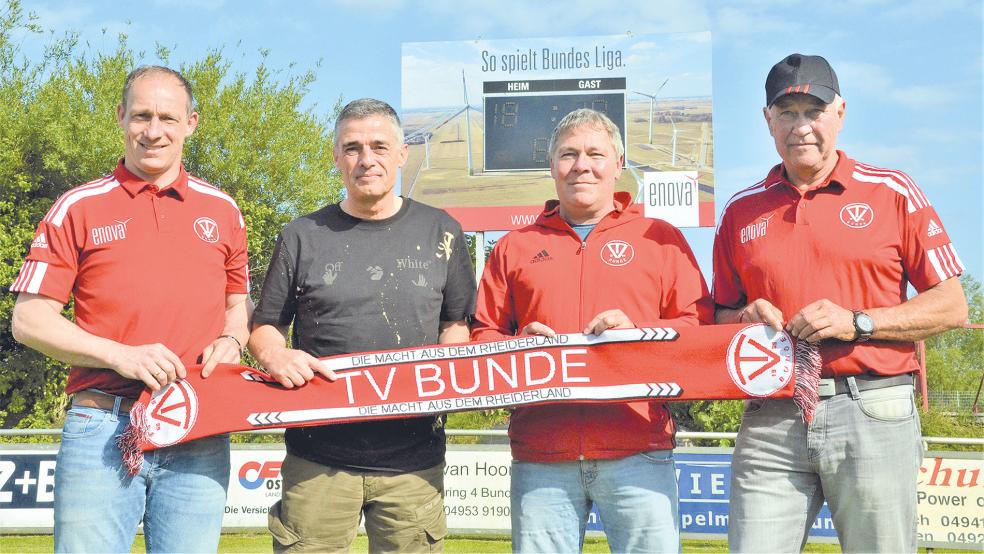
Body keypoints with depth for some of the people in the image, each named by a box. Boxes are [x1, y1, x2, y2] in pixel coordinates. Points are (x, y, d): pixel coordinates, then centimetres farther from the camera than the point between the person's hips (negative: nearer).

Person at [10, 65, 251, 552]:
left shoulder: (222, 211, 13)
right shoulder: (78, 209, 4)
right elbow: (29, 319, 1)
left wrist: (230, 341, 0)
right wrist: (119, 355, -12)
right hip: (101, 433, -2)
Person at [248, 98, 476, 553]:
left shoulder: (440, 234, 10)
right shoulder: (304, 237, 8)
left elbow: (458, 322, 16)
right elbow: (265, 326, 13)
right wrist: (276, 356, -8)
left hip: (414, 460, 1)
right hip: (318, 458, 0)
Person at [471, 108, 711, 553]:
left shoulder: (660, 239, 13)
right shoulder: (514, 248, 18)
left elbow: (700, 325, 6)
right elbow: (481, 336, 15)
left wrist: (638, 332, -10)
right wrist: (521, 343, -5)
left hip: (637, 452, -1)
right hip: (539, 457, 2)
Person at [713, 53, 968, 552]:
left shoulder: (893, 193, 6)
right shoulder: (741, 211, 14)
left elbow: (951, 307, 3)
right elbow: (721, 318, 19)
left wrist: (858, 323, -9)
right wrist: (746, 320, -4)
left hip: (874, 416, -2)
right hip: (771, 421, 2)